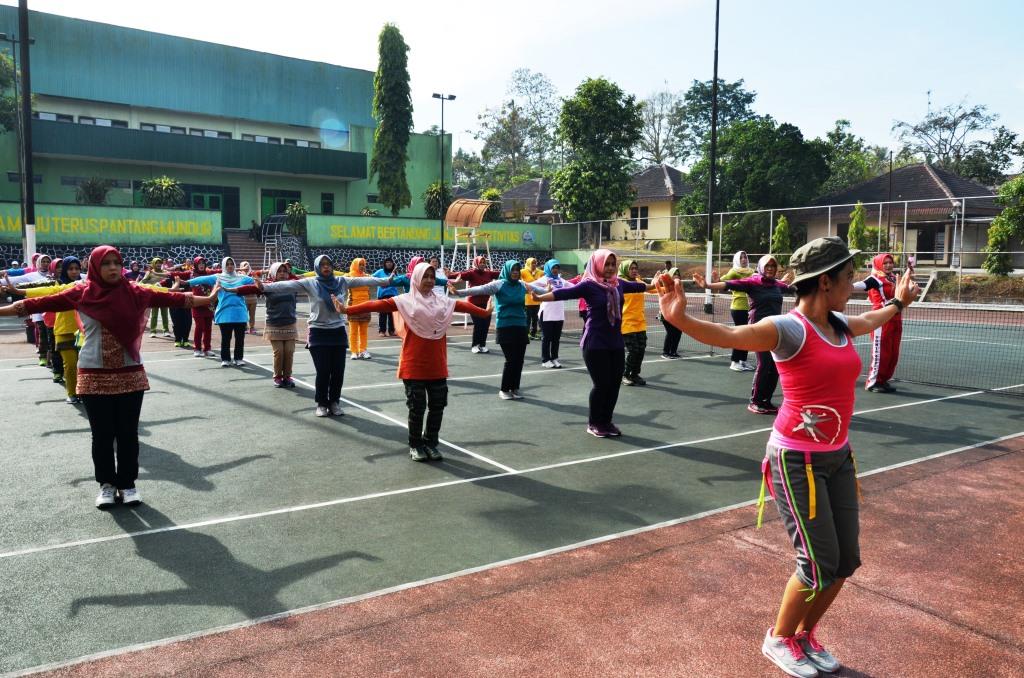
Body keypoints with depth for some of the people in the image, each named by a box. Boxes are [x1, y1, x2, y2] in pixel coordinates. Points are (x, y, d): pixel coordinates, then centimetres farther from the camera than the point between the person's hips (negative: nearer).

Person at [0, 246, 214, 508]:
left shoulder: (134, 292, 1)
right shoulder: (81, 294, -2)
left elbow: (169, 298, 1)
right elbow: (44, 303, -1)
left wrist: (207, 299, 1)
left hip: (130, 375, 1)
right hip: (94, 376, -1)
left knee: (128, 432, 7)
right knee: (102, 433, 7)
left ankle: (127, 483, 21)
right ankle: (106, 483, 23)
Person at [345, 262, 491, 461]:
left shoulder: (443, 301, 7)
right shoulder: (405, 301, -5)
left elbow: (465, 306, 13)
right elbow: (378, 305, -12)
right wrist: (348, 310, -19)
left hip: (437, 366, 4)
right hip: (414, 366, -4)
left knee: (437, 406, 9)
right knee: (417, 407, 4)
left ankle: (431, 443, 26)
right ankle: (415, 446, 22)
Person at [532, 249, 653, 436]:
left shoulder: (618, 284, 7)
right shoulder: (589, 285, -12)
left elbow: (638, 286, 26)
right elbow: (564, 293, -23)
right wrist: (540, 297, -37)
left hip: (616, 342, 6)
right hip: (595, 344, -6)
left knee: (614, 383, 8)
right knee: (601, 384, -3)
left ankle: (606, 421, 25)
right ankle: (594, 423, 15)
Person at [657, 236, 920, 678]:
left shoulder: (841, 324, 6)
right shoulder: (789, 328, -20)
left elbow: (873, 320, 32)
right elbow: (729, 335, -38)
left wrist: (898, 301, 49)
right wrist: (681, 319, -56)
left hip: (838, 457, 8)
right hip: (798, 460, -8)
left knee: (845, 561, 14)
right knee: (820, 564, -1)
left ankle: (805, 634, 37)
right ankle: (778, 640, 26)